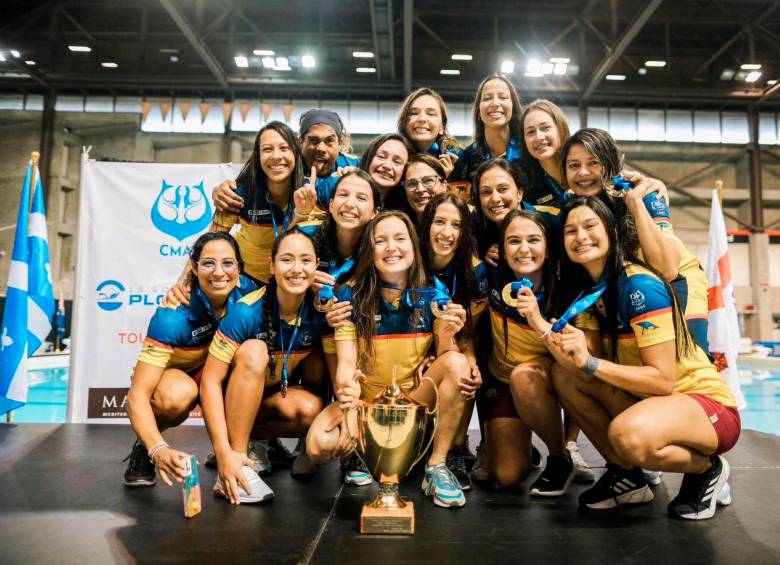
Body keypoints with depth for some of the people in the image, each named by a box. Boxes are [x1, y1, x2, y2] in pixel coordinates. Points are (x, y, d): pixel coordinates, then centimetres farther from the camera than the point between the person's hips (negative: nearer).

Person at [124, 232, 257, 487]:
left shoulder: (245, 291, -23)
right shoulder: (172, 316, -34)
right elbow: (138, 394, -36)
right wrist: (158, 450, -51)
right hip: (168, 373, -3)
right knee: (177, 395, -40)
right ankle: (144, 447, -4)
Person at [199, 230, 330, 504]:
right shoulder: (246, 312, -26)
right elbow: (210, 380, -26)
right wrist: (224, 453, -32)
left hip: (278, 396, 3)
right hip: (233, 400, -3)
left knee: (311, 409, -29)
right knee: (254, 351, -32)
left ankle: (254, 436, 0)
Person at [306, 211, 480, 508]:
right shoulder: (351, 295, -10)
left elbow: (446, 357, -8)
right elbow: (346, 363, -13)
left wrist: (446, 335, -31)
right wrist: (347, 395, -35)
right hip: (365, 402, 0)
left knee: (457, 363, -27)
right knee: (319, 445, -27)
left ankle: (437, 467, -15)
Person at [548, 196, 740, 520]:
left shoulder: (640, 285, -21)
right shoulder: (587, 290, 3)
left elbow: (663, 380, -23)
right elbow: (587, 365, -7)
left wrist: (591, 364, -31)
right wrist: (561, 348, -28)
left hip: (706, 403, -7)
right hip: (644, 399, 8)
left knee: (628, 434, -36)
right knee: (563, 375, -6)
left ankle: (707, 469, -2)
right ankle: (625, 475, 3)